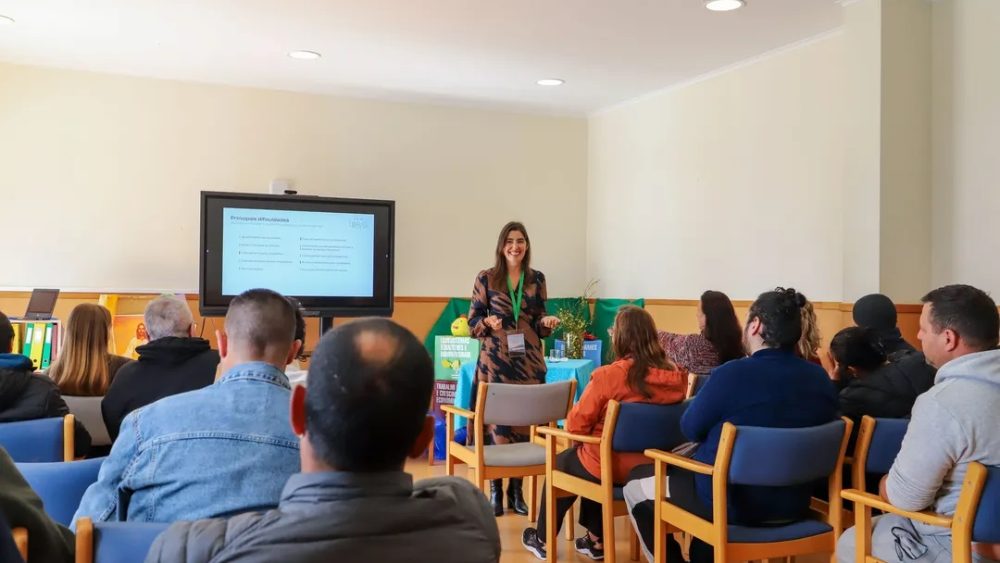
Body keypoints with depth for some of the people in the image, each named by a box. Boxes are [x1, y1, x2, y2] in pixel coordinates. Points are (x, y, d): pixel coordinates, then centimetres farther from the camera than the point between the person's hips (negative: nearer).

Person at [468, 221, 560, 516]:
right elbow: (473, 322, 2)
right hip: (495, 362, -3)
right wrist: (488, 322, -18)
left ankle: (516, 490, 17)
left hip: (529, 362, 3)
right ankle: (496, 490, 10)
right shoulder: (486, 278, 0)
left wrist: (548, 322, -8)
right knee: (497, 425, -4)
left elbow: (539, 326, 13)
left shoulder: (537, 279, 8)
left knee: (525, 425, 4)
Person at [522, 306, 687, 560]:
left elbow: (576, 425, -15)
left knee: (560, 463, 26)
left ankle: (543, 539, 43)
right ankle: (595, 540, 41)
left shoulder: (608, 375, -24)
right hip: (651, 466, 5)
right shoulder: (676, 376, -9)